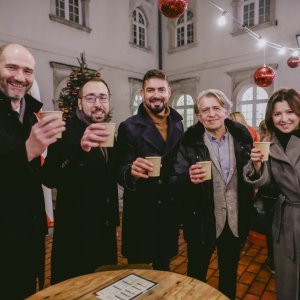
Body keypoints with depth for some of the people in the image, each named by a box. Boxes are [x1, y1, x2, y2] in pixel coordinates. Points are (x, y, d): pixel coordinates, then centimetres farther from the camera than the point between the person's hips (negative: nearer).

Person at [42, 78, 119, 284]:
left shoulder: (110, 134, 5)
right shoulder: (66, 131, -15)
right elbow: (49, 179, -29)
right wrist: (79, 147, -45)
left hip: (106, 229, 6)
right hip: (75, 232, -6)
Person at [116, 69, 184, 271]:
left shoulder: (178, 125, 2)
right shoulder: (129, 127, -12)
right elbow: (122, 174, -15)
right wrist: (131, 172, -38)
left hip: (170, 210, 4)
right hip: (141, 213, -4)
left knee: (164, 268, 23)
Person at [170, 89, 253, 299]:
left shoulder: (242, 137, -2)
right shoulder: (190, 142, -12)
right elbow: (175, 183, -13)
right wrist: (189, 178, -33)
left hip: (235, 221, 3)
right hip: (202, 222, -3)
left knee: (230, 275, 26)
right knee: (196, 276, 18)